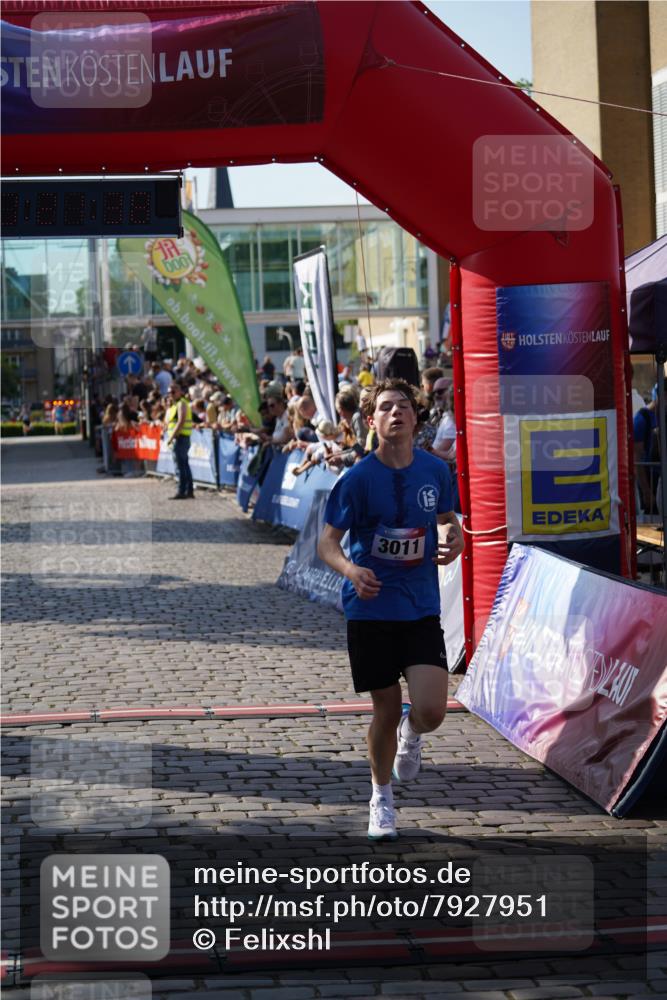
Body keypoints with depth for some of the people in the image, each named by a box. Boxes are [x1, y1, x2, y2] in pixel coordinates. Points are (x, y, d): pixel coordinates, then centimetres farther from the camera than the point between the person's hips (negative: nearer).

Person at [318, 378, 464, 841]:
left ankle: (411, 733, 27)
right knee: (386, 710, 6)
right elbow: (328, 542, -6)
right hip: (371, 609, -2)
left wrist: (454, 541, -6)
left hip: (423, 608, 2)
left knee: (431, 711, -12)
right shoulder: (357, 479, -10)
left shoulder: (435, 470, 0)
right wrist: (351, 569, -27)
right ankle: (381, 799, 31)